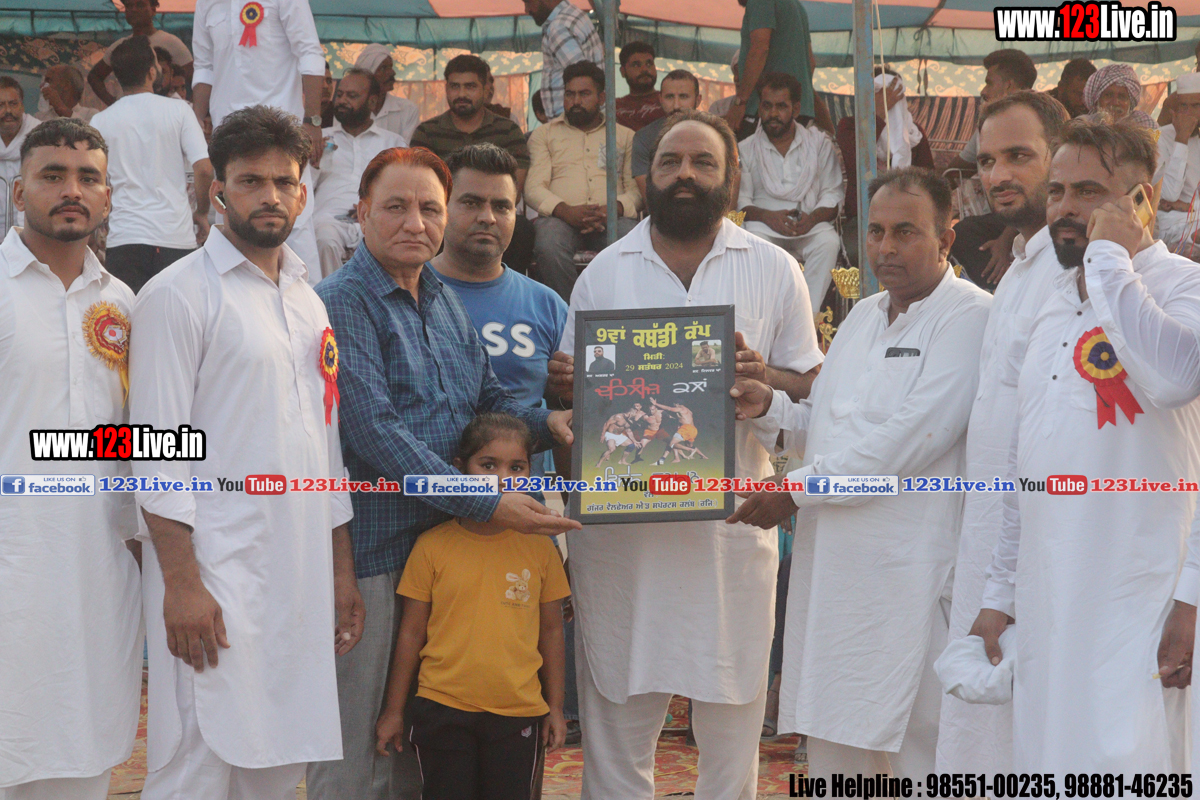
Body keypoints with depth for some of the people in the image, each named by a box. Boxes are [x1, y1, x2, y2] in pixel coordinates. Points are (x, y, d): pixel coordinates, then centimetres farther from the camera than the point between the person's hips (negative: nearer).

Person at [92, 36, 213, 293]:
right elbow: (204, 168, -7)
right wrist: (201, 213, 9)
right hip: (175, 235, -1)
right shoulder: (177, 110, 0)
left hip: (123, 238, 1)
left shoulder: (100, 121, 4)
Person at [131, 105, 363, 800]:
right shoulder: (179, 294, -4)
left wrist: (342, 572, 17)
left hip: (301, 576, 7)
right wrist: (181, 582, -16)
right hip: (215, 575, -7)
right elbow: (158, 453, -9)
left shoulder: (309, 301, 18)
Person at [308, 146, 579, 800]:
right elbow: (375, 433, -19)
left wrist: (548, 422, -2)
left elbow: (489, 401, 21)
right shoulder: (342, 303, -11)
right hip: (371, 549, -8)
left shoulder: (445, 301, 14)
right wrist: (488, 504, -22)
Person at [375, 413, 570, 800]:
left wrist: (555, 708, 10)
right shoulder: (432, 546, -3)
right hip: (442, 709, -1)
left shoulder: (540, 547, 2)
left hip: (518, 711, 1)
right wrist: (394, 710, 5)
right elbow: (411, 631, 2)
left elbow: (551, 630, 9)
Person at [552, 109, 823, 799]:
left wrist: (761, 377, -14)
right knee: (617, 712, 5)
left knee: (732, 715, 5)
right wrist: (567, 384, -9)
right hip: (619, 520, 1)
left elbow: (816, 388, 6)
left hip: (732, 516, 0)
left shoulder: (774, 270, 7)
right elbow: (569, 390, 14)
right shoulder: (605, 272, 11)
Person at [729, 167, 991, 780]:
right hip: (833, 566, 8)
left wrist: (799, 489, -13)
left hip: (911, 574, -8)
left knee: (917, 744, -2)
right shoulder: (863, 316, 19)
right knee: (831, 744, 14)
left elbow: (913, 436, -18)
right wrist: (769, 407, 2)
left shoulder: (969, 317, -10)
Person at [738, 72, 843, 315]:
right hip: (766, 224, 0)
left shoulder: (819, 142, 14)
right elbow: (739, 200, 3)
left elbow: (834, 194, 6)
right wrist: (768, 217, -17)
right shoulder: (745, 149, 12)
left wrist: (814, 217, -15)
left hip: (810, 224, 0)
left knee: (828, 240, -33)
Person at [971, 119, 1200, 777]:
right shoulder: (1052, 307, 17)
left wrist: (1111, 256, -19)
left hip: (1136, 619, -7)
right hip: (1046, 613, 7)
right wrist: (1001, 589, 19)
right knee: (1044, 772, 11)